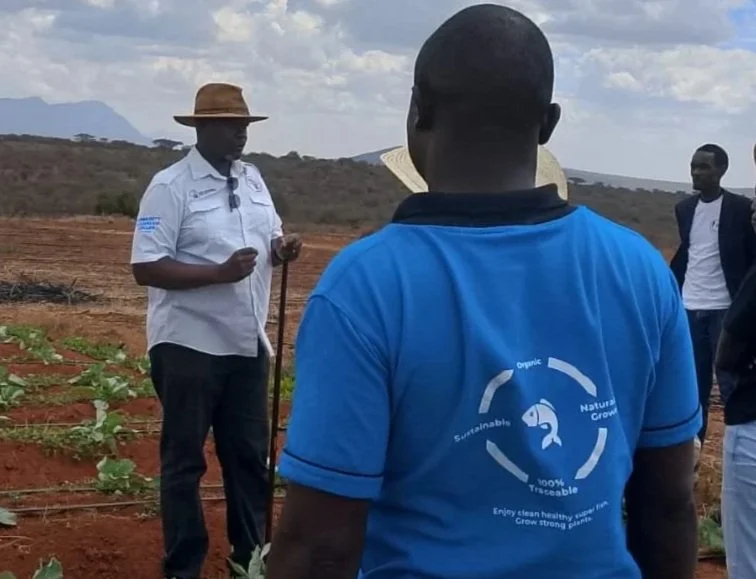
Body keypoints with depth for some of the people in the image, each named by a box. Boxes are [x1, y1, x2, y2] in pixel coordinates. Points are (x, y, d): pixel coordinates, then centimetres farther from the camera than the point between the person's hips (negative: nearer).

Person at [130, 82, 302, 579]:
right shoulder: (170, 187, -12)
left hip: (247, 344, 6)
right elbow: (146, 268, -18)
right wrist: (221, 273, -26)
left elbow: (269, 238, 19)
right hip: (189, 346, -6)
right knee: (185, 460, 7)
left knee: (251, 455, 15)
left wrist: (282, 248, -5)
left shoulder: (253, 178, 8)